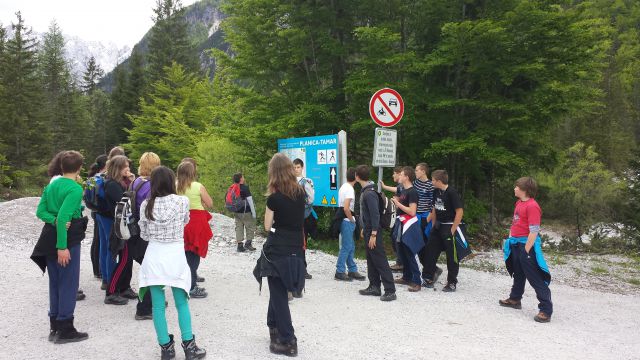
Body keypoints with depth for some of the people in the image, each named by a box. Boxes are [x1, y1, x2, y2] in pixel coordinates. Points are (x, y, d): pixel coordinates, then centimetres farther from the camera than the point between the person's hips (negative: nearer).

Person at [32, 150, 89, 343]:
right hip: (68, 239, -8)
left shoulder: (51, 185, 9)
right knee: (68, 284, 1)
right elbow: (63, 216, -24)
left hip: (50, 237, 8)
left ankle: (55, 327, 23)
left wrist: (55, 221, -10)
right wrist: (62, 247, -23)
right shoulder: (75, 189, -16)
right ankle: (65, 330, 6)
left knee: (55, 282, 15)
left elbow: (40, 211, 4)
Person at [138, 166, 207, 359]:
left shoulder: (146, 205, -3)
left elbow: (144, 235, 5)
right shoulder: (182, 201, -7)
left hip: (154, 256, 1)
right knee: (182, 303, 9)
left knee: (158, 305, 7)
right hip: (175, 255, -1)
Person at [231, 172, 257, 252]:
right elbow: (249, 200, -16)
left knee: (239, 228, 10)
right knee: (250, 228, 7)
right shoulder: (245, 188, -15)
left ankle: (240, 245, 11)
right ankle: (248, 244, 4)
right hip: (246, 212, -6)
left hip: (237, 212, 6)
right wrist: (253, 212, -10)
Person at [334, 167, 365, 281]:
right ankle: (340, 272, 1)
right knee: (346, 247, -3)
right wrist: (352, 220, -12)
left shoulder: (343, 187, 11)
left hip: (344, 220, 9)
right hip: (347, 221, -9)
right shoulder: (350, 189, -17)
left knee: (350, 247, 14)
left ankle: (352, 270, 20)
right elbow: (346, 208, -25)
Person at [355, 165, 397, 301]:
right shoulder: (365, 191, 10)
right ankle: (374, 287, 23)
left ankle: (390, 291, -6)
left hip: (373, 232, -10)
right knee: (371, 260, 14)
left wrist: (373, 235, -22)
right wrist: (364, 229, 20)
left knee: (380, 261, -8)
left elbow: (375, 214, -22)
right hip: (368, 230, 10)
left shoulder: (369, 194, -20)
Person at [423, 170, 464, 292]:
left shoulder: (451, 193, -16)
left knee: (451, 256, 0)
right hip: (438, 226, 8)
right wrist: (433, 225, 12)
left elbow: (460, 211, -18)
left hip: (449, 226, -8)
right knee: (431, 251, 9)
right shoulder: (436, 192, 7)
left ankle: (452, 283, 10)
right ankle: (429, 278, 21)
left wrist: (452, 230, -17)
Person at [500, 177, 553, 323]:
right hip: (516, 244, 9)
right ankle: (515, 299, 40)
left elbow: (534, 231, -22)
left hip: (527, 245, -9)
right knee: (518, 274, 24)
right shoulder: (519, 203, 9)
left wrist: (526, 250, -22)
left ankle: (546, 310, -3)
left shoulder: (532, 206, -20)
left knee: (536, 278, -7)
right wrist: (510, 239, 16)